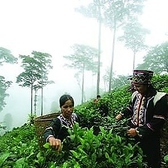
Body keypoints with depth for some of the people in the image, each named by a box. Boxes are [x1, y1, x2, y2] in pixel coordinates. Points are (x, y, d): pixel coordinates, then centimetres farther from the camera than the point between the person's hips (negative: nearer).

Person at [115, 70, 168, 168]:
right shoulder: (136, 94, 2)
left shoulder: (160, 99, -20)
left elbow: (158, 122, -21)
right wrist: (122, 115, 4)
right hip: (133, 134, 6)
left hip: (149, 138, -5)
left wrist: (138, 131, -21)